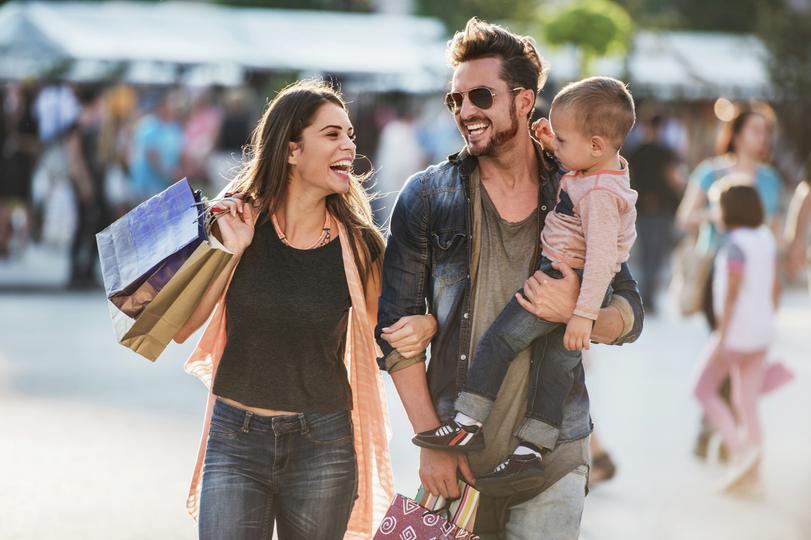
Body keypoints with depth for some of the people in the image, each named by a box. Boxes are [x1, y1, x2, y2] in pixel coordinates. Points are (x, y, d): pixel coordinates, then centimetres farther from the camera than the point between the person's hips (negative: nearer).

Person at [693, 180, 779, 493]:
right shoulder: (766, 238, 7)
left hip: (736, 331, -8)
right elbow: (775, 287, 13)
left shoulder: (736, 244, -16)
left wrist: (722, 339, -19)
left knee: (704, 390, 6)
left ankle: (740, 448, -9)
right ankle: (752, 470, 11)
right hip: (761, 332, 8)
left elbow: (732, 293, -20)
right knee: (746, 402, 11)